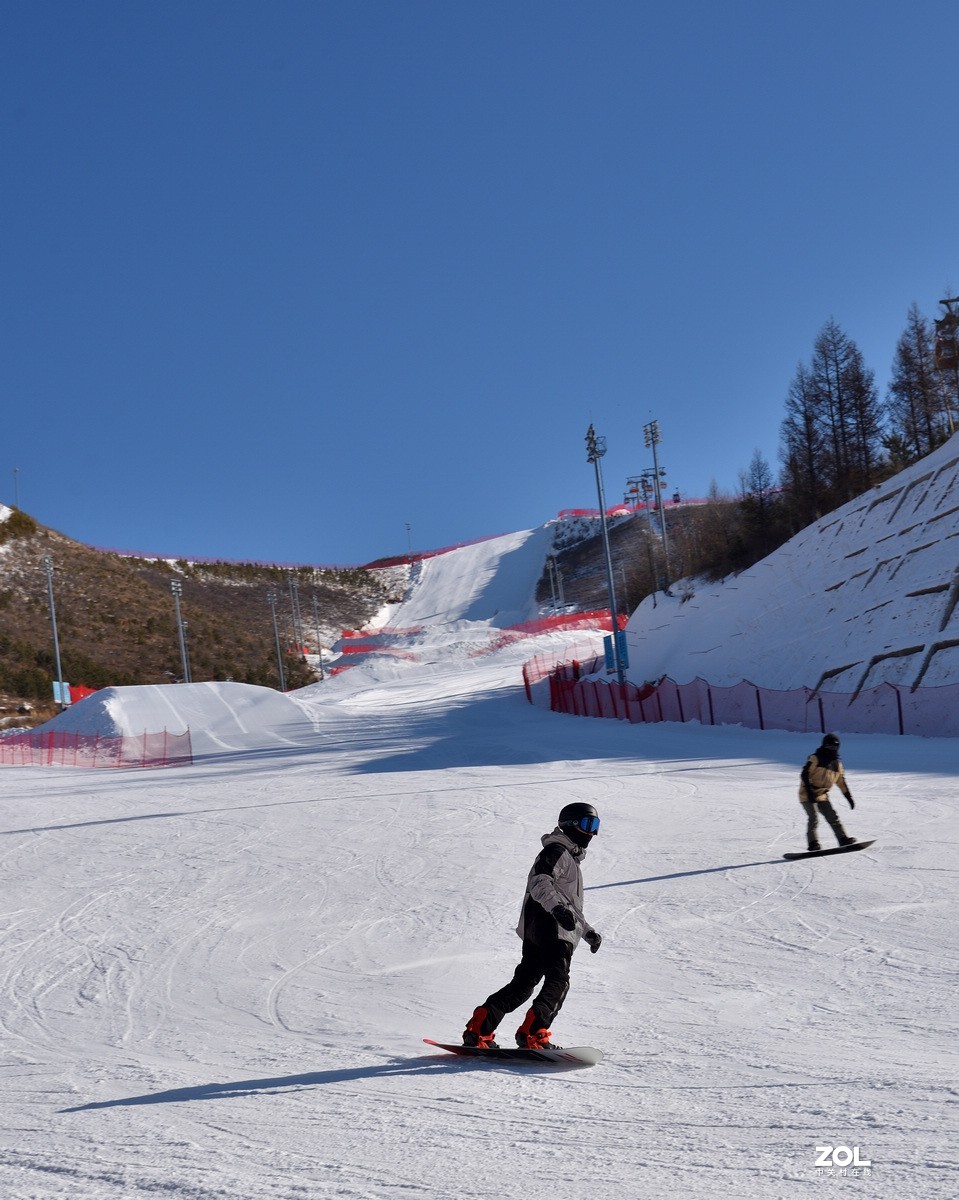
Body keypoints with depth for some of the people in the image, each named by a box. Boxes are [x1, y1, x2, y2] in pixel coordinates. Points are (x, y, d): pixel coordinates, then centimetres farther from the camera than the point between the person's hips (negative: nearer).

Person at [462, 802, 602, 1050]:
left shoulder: (570, 858, 31)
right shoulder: (557, 851, -3)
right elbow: (539, 882, -22)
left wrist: (587, 931, 41)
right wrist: (557, 908, -37)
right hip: (548, 930, -10)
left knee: (523, 984, 6)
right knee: (558, 983, -16)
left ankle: (478, 1030, 6)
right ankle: (533, 1034, -21)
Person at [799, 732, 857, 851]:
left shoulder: (837, 764, 12)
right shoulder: (815, 759, -9)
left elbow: (841, 782, 20)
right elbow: (805, 775, -17)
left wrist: (849, 797, 17)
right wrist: (810, 791, -26)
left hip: (822, 796, 7)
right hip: (807, 795, -7)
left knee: (833, 817, 3)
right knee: (813, 818, -17)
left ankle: (843, 839, 7)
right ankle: (813, 843, -15)